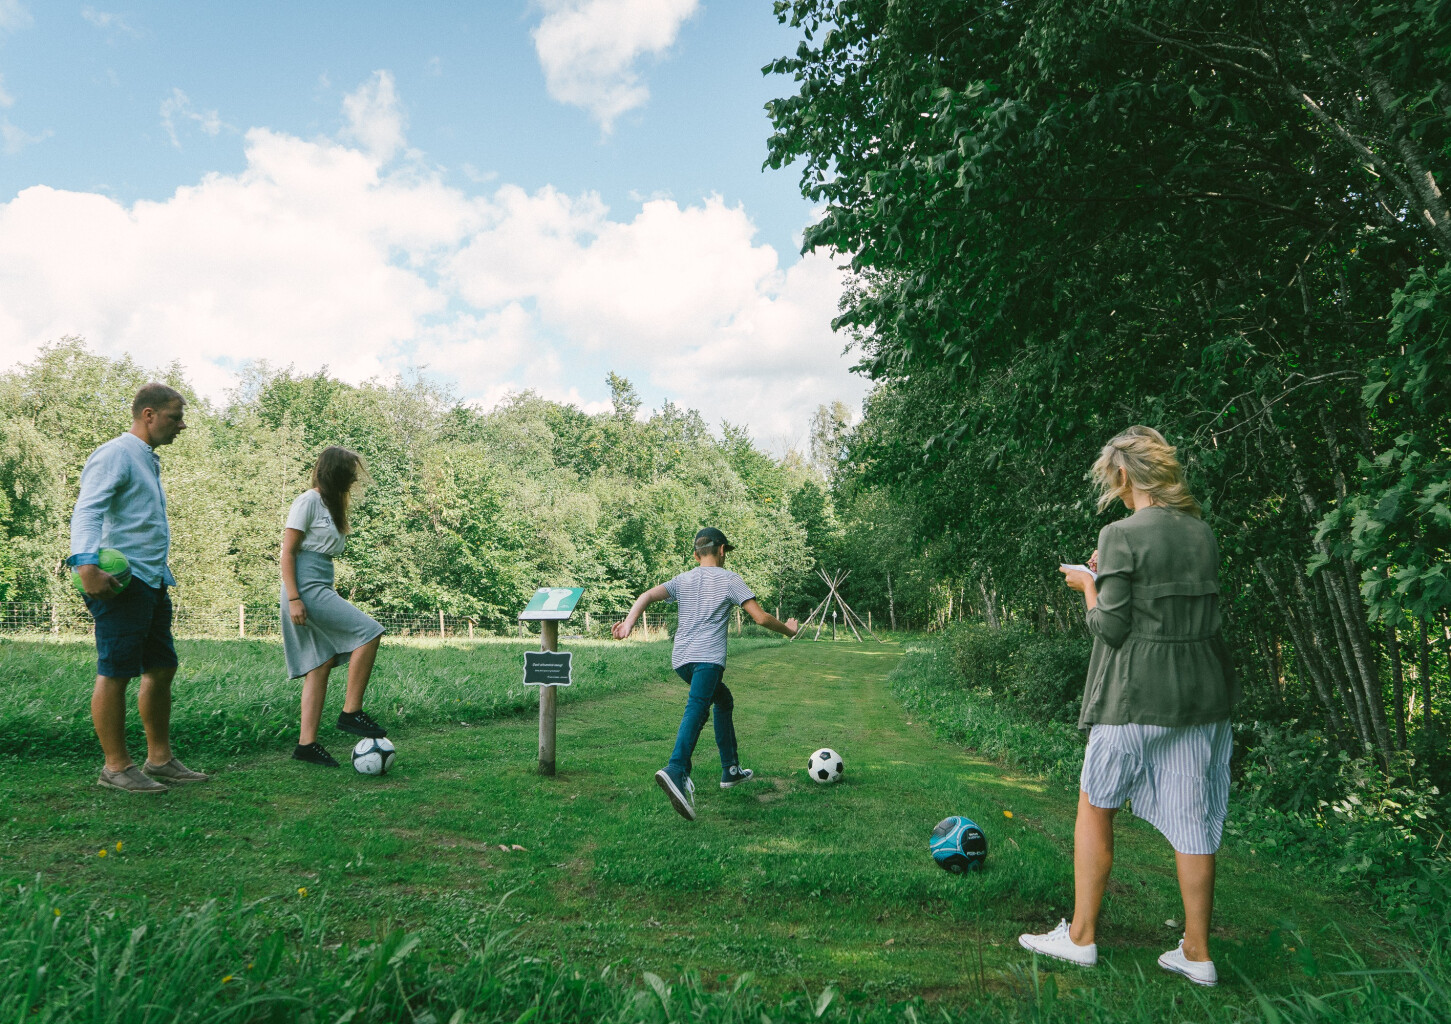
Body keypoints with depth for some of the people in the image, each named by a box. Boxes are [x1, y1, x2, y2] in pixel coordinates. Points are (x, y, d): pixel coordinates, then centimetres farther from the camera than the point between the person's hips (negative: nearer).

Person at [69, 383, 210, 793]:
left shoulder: (148, 460, 22)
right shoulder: (115, 454, -8)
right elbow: (87, 511, -21)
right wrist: (86, 562, -34)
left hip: (153, 581, 10)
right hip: (122, 581, -10)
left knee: (162, 668, 11)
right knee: (115, 672, -4)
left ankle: (159, 759, 19)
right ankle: (115, 767, 4)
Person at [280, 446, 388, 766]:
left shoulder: (330, 506, 19)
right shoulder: (308, 501, -7)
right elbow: (287, 552, -12)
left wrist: (332, 597, 18)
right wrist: (293, 599, -19)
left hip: (322, 589, 9)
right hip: (307, 588, -9)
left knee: (321, 664, 4)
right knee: (369, 632, -15)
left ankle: (307, 743, 5)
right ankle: (351, 712, -9)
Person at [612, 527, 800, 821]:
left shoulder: (683, 580, 20)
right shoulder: (730, 579, 7)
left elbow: (648, 595, 3)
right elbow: (760, 617, 1)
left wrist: (628, 622, -8)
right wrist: (787, 630, 18)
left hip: (681, 659, 6)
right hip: (708, 657, -6)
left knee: (724, 700, 25)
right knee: (696, 709, -24)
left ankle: (731, 769, 29)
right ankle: (676, 771, -48)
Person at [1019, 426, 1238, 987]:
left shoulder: (1122, 535, -13)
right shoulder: (1202, 532, 7)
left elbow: (1110, 628, -14)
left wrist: (1088, 584, 4)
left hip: (1136, 694, -6)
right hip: (1204, 689, 6)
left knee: (1094, 807, 9)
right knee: (1192, 818, 11)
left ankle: (1081, 936, 17)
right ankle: (1196, 952, 20)